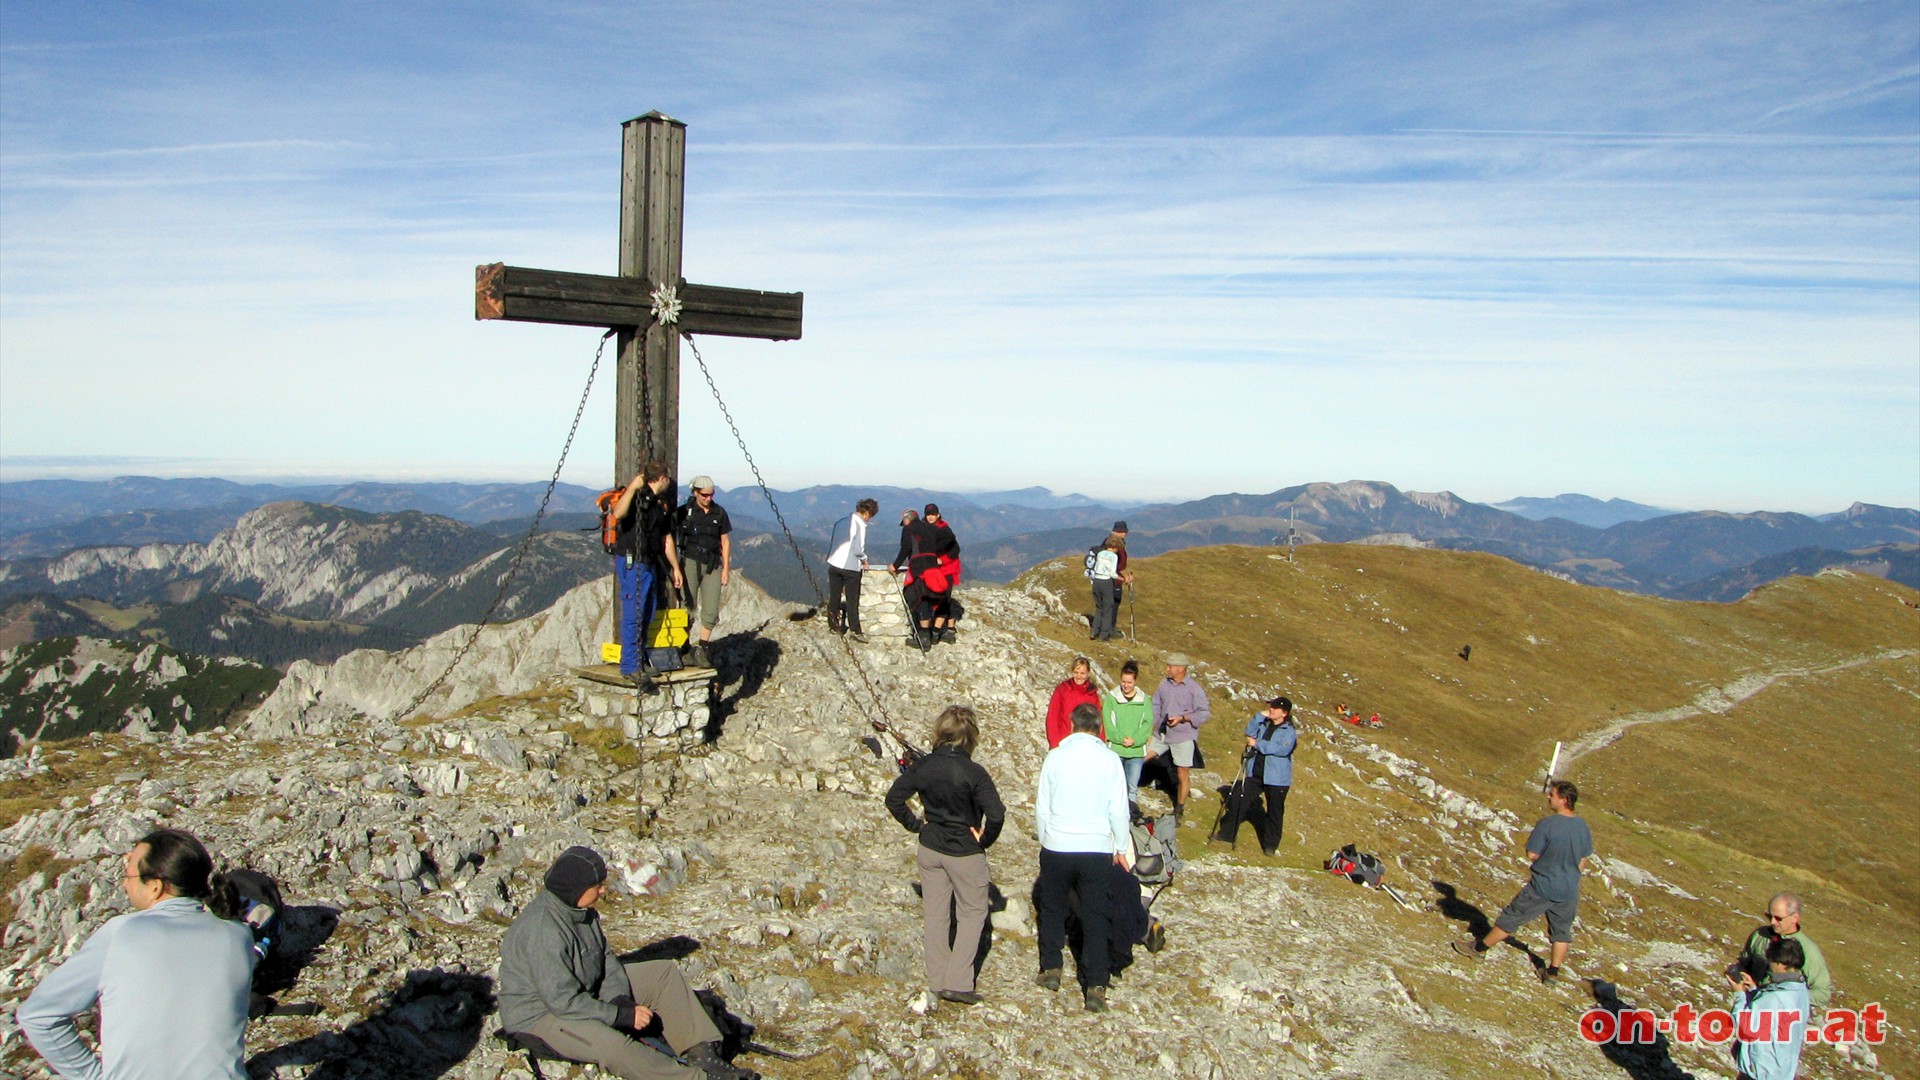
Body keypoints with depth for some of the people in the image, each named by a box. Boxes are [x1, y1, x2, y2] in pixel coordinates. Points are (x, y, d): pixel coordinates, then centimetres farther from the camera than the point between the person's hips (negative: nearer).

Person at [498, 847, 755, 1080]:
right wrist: (622, 1015, -24)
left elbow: (606, 959, 5)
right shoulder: (542, 931, -30)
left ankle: (703, 1054, -7)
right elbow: (563, 1001, -30)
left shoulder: (581, 911, -1)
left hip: (587, 991, 10)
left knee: (664, 972, 3)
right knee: (610, 1045, -38)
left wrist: (621, 1000, -12)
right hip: (539, 1014, -10)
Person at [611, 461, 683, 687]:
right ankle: (630, 667, -5)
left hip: (648, 564, 9)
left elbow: (666, 539, 23)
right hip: (631, 562, -9)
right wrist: (633, 486, -33)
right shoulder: (637, 497, -11)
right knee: (633, 615, -9)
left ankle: (640, 661, 20)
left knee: (646, 615, 12)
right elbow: (618, 514, -32)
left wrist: (676, 568, 24)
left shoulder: (659, 505, 17)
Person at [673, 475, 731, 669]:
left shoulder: (719, 513, 7)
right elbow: (671, 535, 5)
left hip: (712, 565, 2)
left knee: (711, 611, -4)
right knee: (688, 607, -5)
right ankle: (684, 649, 4)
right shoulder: (684, 511, -1)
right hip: (690, 562, -2)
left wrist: (726, 569, 8)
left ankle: (702, 650, 6)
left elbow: (725, 542, 12)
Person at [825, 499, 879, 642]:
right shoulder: (860, 524, -14)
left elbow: (831, 538, 12)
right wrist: (864, 559, 3)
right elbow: (858, 549, -16)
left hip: (834, 563, 5)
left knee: (834, 597, 15)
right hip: (851, 566, -5)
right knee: (852, 600, 2)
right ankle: (855, 631, 2)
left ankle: (833, 624, 24)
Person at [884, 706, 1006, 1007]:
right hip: (965, 854, -4)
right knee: (972, 914, 11)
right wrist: (984, 840, -10)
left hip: (930, 850, 4)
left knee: (936, 914, 15)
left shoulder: (923, 766, -6)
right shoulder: (973, 772, -21)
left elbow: (894, 798, 1)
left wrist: (915, 824, 7)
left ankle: (937, 982, 22)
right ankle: (958, 982, 5)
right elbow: (996, 815, -27)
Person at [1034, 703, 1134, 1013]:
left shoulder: (1055, 757, -5)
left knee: (1052, 909, 20)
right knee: (1096, 918, 7)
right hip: (1097, 850, 0)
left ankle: (1051, 968, 26)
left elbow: (1042, 807, -1)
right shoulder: (1109, 759, -5)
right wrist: (1121, 849, 9)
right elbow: (1118, 810, -3)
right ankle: (1096, 986, 2)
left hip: (1056, 848, 0)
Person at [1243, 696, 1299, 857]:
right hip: (1256, 772, 5)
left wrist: (1257, 744, -17)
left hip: (1277, 778, -5)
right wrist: (1260, 716, -8)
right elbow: (1250, 732, -1)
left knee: (1275, 811, 3)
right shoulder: (1264, 724, 7)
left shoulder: (1289, 731, -10)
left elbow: (1281, 748, -22)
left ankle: (1271, 845, 12)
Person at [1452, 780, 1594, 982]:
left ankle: (1479, 948, 20)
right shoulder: (1583, 827, -2)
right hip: (1569, 891, 5)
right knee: (1562, 931, 17)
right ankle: (1553, 972, 24)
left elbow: (1531, 855, -19)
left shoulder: (1547, 824, -23)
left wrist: (1531, 839, -1)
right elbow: (1583, 859, 8)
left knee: (1511, 918, 8)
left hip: (1542, 888, -5)